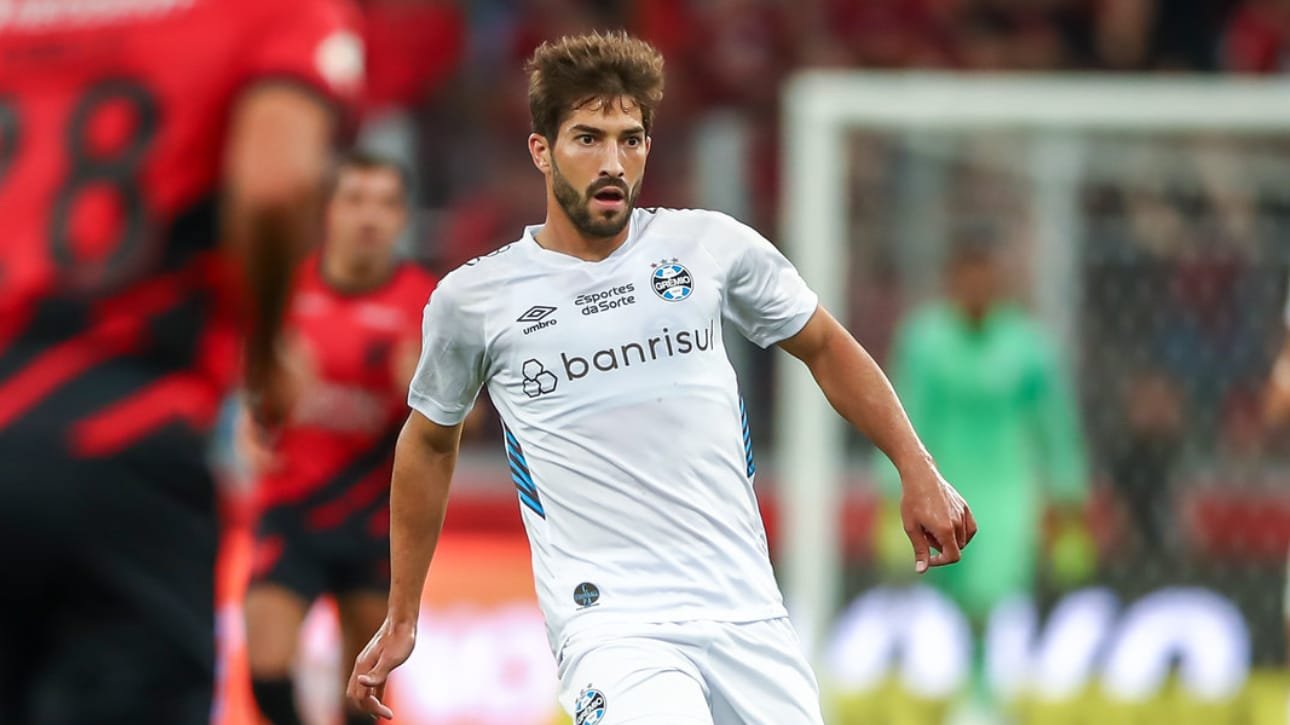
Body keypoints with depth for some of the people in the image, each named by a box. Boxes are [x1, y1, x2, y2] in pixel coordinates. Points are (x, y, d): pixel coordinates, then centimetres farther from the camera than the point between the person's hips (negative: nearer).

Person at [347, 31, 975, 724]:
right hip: (611, 626, -4)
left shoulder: (711, 245, 5)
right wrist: (400, 618, 23)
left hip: (747, 614, 4)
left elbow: (825, 348, 20)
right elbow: (429, 441, 19)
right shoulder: (472, 298, 2)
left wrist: (918, 472, 13)